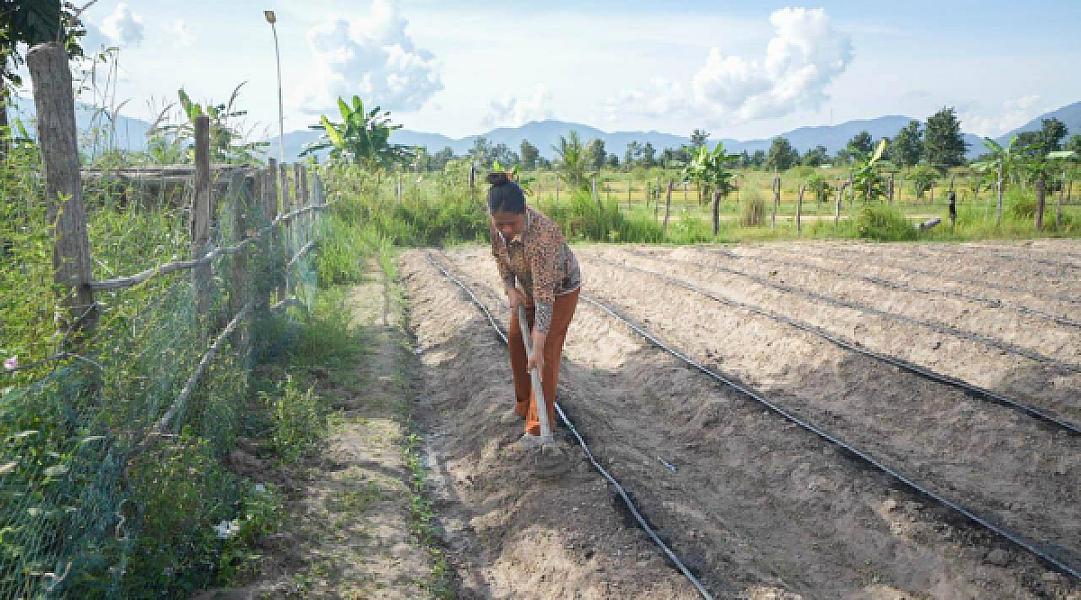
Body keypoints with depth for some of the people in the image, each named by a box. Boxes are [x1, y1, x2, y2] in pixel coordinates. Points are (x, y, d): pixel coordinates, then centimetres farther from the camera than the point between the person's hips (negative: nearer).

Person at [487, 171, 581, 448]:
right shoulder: (500, 223, -22)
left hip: (560, 289, -7)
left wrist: (538, 349, -40)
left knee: (547, 354, -7)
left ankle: (539, 426, 3)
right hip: (527, 285, 7)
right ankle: (523, 406, 31)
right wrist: (510, 289, -12)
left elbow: (545, 296, -41)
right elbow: (499, 254, 1)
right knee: (516, 342, 13)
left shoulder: (541, 236, -42)